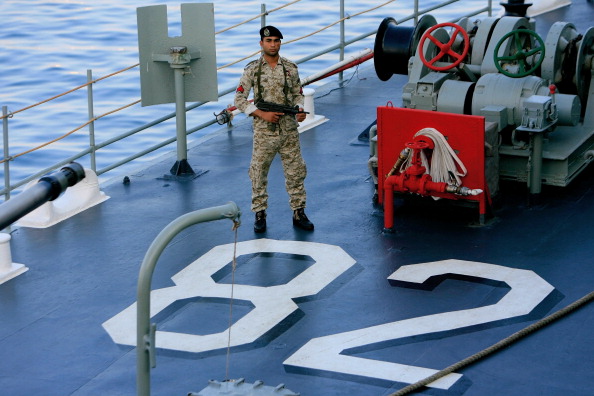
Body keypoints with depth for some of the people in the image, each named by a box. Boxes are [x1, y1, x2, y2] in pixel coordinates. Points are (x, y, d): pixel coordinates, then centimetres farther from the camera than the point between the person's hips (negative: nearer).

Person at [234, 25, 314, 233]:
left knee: (296, 171, 5)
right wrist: (263, 114, -13)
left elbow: (298, 94, 13)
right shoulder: (252, 69, -2)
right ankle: (260, 214, 15)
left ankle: (299, 213, 15)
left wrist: (299, 110, -9)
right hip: (263, 131, -2)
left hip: (289, 130, 2)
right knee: (258, 173, 3)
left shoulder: (290, 68, 5)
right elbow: (239, 99, -3)